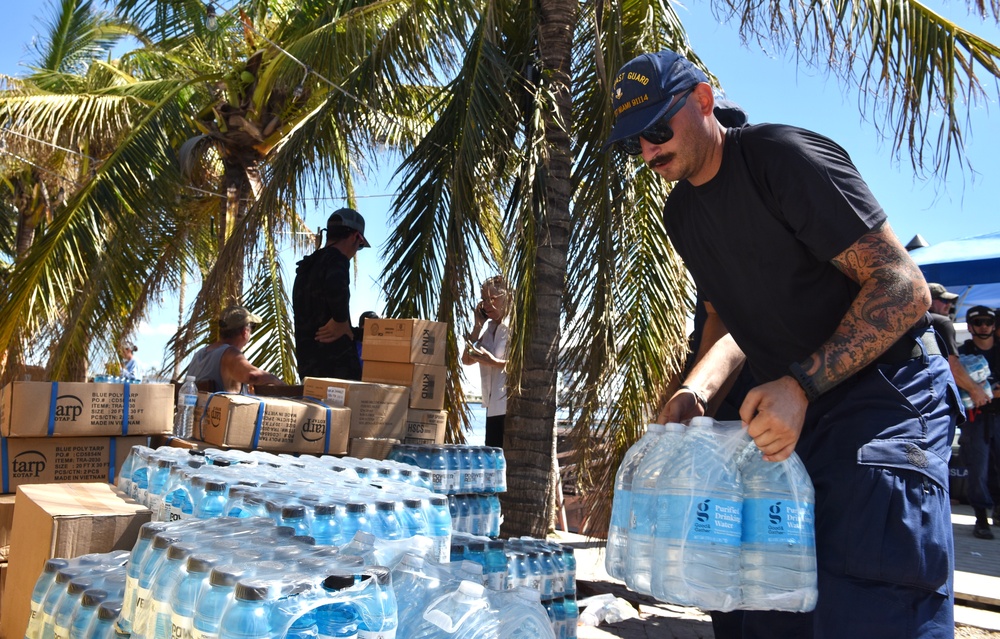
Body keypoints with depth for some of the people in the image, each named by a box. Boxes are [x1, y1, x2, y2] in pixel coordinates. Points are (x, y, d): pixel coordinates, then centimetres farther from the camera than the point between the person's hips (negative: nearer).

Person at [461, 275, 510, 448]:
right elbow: (467, 360, 10)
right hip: (494, 406, 8)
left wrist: (495, 362, -24)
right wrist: (477, 326, 5)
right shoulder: (488, 327, 15)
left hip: (511, 407, -8)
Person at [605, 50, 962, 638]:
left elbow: (904, 288, -19)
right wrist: (697, 391, -2)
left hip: (882, 393, -7)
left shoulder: (785, 157, -16)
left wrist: (802, 385, -28)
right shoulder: (682, 213, 9)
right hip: (789, 411, 8)